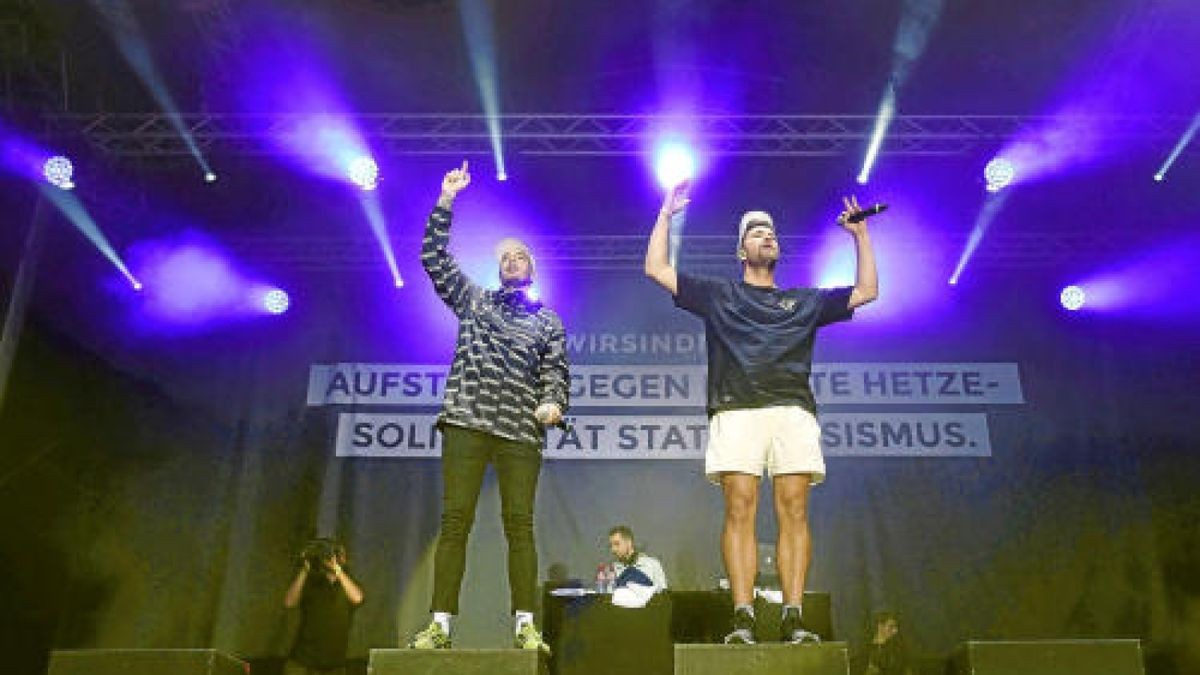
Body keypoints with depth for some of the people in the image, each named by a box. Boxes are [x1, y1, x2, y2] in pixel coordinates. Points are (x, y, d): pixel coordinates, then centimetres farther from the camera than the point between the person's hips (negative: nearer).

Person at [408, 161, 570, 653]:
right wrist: (446, 200, 10)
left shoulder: (548, 322, 19)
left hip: (521, 430, 0)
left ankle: (525, 625, -5)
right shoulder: (473, 300, 20)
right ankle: (441, 625, -6)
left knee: (520, 525, -6)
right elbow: (434, 258, 15)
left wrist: (553, 402, -12)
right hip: (467, 423, 0)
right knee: (454, 520, -6)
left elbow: (555, 371, 10)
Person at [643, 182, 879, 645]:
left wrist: (860, 234, 27)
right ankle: (742, 619, -15)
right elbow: (656, 269, 22)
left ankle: (793, 618, -9)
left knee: (794, 511, -9)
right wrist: (666, 214, 22)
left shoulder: (804, 302, 30)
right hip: (736, 410, -1)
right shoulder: (718, 295, 25)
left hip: (793, 411, 2)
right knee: (740, 510, -12)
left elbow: (866, 291, 29)